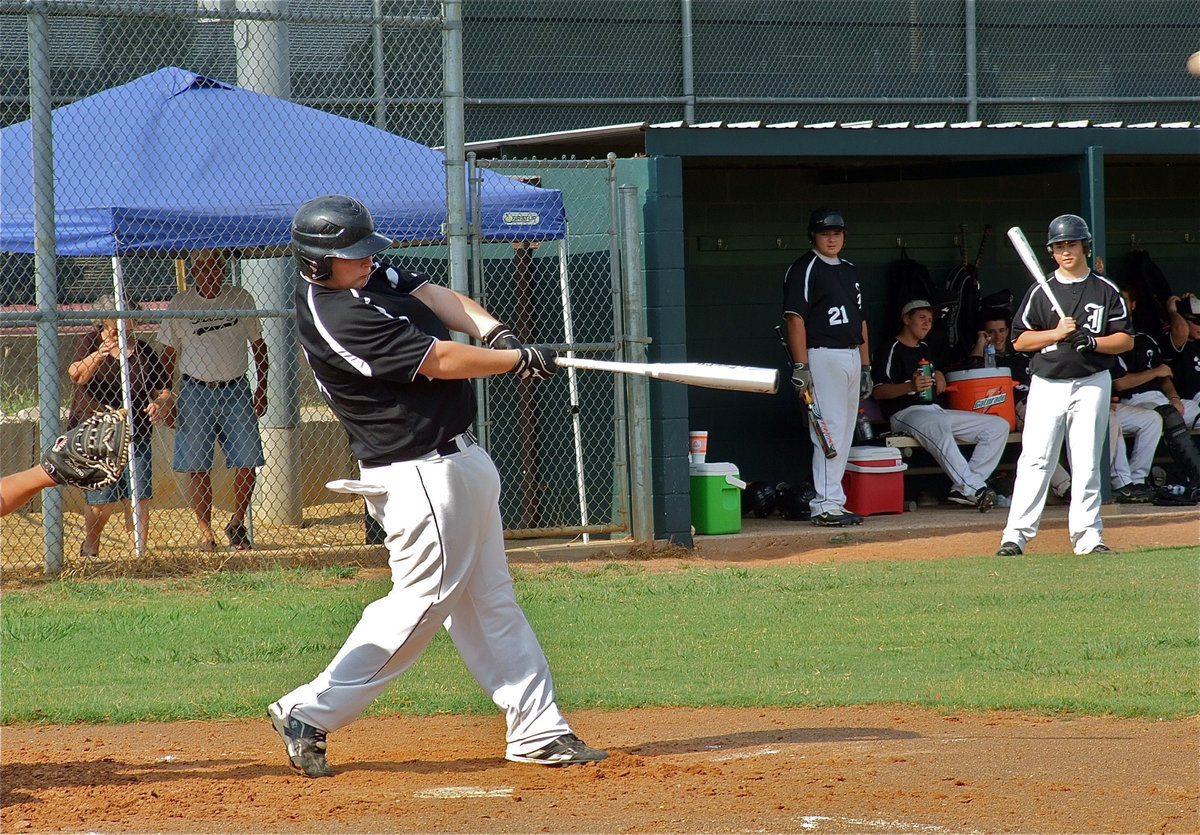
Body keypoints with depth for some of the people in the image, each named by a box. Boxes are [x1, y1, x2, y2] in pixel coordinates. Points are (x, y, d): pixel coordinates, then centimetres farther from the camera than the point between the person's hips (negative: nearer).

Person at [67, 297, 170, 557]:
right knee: (102, 499, -5)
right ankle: (90, 547, 21)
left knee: (139, 496, -8)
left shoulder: (142, 350, 8)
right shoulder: (90, 343, 1)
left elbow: (163, 387, 12)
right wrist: (98, 356, -35)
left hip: (135, 435, 3)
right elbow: (76, 375, -16)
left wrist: (159, 403, -11)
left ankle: (138, 552, -3)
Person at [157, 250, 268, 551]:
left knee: (247, 463, -3)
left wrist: (262, 388, 10)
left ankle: (237, 524, 16)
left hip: (236, 390, 1)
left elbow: (258, 345, 14)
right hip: (194, 391, -1)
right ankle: (205, 532, 6)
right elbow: (168, 356, 5)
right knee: (197, 467, -3)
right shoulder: (179, 306, 1)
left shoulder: (241, 300, 5)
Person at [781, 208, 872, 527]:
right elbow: (795, 318, -12)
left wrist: (865, 367, 18)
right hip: (822, 356, -8)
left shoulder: (849, 271, 20)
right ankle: (825, 506, -14)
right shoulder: (804, 269, -5)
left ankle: (834, 503, 13)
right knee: (830, 430, -13)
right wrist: (800, 366, -19)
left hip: (851, 357, 8)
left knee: (844, 435, 9)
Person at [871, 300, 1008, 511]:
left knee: (999, 426, -5)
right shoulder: (891, 350, 1)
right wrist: (911, 386, -26)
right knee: (937, 424, -43)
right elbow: (877, 392, -11)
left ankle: (963, 488, -20)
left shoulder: (924, 349, 27)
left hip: (937, 411, 8)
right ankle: (973, 488, -52)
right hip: (905, 413, -8)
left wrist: (938, 375, 21)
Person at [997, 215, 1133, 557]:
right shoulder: (1040, 292, 6)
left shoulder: (1105, 291, 6)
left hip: (1092, 384, 0)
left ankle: (1088, 536, 6)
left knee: (1087, 463, 2)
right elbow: (1019, 340, 3)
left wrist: (1093, 342, -13)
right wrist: (1057, 333, -11)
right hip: (1047, 384, 0)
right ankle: (1016, 535, -8)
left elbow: (1126, 340, 5)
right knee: (1034, 461, -7)